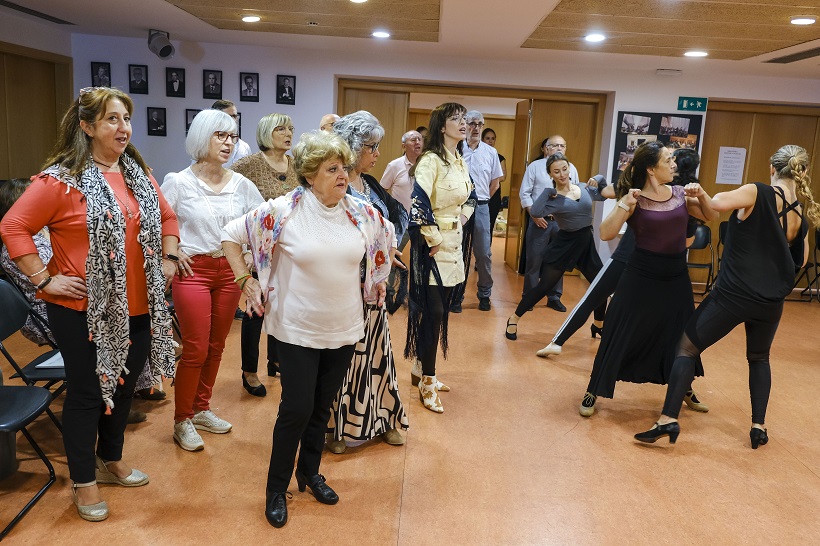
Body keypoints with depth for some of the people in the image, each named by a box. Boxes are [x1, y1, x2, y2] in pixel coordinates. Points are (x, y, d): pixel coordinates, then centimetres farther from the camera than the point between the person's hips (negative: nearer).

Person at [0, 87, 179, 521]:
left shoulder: (138, 173, 8)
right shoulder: (61, 179, -12)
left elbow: (167, 217, 19)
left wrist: (167, 260, 10)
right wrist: (44, 279, -14)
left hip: (137, 308, 6)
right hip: (84, 311, -6)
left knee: (124, 386, 19)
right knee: (87, 392, 8)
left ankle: (111, 460, 41)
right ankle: (84, 482, 27)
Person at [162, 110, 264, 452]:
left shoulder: (241, 185, 3)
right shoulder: (179, 182, -7)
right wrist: (171, 253, -8)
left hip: (229, 271, 4)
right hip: (194, 270, -4)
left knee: (216, 346, 12)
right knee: (195, 349, -3)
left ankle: (201, 409, 30)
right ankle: (182, 421, 14)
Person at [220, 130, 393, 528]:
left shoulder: (361, 213, -3)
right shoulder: (283, 211, -14)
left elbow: (385, 238, 17)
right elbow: (231, 234, -5)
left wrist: (371, 283, 13)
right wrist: (246, 281, -8)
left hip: (343, 330, 4)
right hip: (297, 330, -4)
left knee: (322, 407, 16)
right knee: (296, 409, -1)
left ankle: (309, 473, 38)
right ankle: (276, 488, 21)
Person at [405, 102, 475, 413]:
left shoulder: (460, 161, 11)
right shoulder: (431, 160, -15)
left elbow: (470, 196, 27)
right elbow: (418, 204, -25)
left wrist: (464, 216, 10)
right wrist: (433, 240, -18)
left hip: (453, 245, 8)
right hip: (433, 247, -8)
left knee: (441, 311, 14)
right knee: (432, 312, -3)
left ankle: (421, 369, 29)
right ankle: (427, 382, 9)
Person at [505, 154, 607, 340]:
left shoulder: (585, 189, 4)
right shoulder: (552, 198, -13)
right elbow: (535, 212, -33)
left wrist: (598, 180, 4)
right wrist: (547, 191, -24)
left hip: (586, 244, 5)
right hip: (564, 245, -5)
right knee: (543, 287, -3)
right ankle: (513, 319, 12)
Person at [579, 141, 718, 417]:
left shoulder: (680, 194, 1)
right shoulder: (634, 199, -13)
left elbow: (711, 217, 10)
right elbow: (606, 234, -21)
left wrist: (701, 195, -7)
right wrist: (624, 204, -31)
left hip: (676, 277, 5)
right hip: (641, 277, -5)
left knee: (680, 337, 18)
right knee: (619, 336, 0)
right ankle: (593, 393, 14)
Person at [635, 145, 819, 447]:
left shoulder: (758, 193, -11)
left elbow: (718, 203, -26)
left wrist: (735, 196, -4)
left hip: (733, 295, -5)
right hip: (771, 303, 5)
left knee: (687, 348, 7)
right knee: (759, 358, 29)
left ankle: (668, 419, -1)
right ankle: (759, 427, 26)